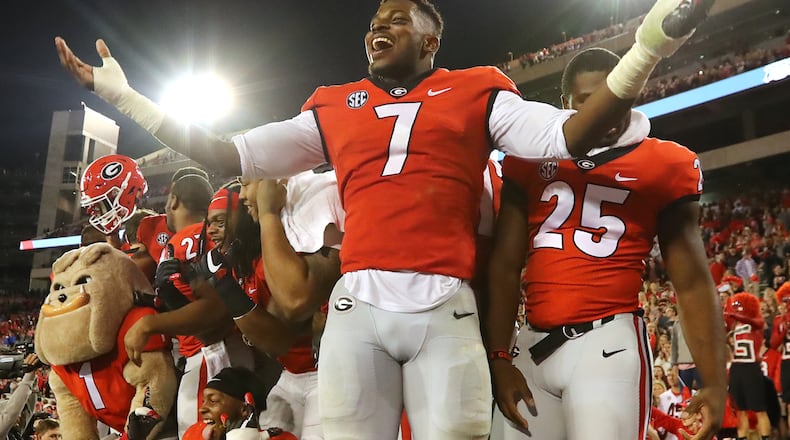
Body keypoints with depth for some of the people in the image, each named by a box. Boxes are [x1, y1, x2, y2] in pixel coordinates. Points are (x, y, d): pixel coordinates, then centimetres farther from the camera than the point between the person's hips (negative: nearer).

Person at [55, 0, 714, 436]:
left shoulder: (476, 94, 11)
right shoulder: (334, 110, 17)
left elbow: (565, 138, -1)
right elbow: (234, 158, 16)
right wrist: (125, 98, 16)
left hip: (446, 309, -2)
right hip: (357, 307, 2)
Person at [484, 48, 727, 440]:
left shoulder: (662, 166, 4)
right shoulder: (532, 161, 9)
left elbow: (692, 282, 4)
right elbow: (505, 267, 7)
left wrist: (715, 381, -2)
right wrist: (498, 358, 0)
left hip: (609, 342, -3)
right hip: (534, 345, 3)